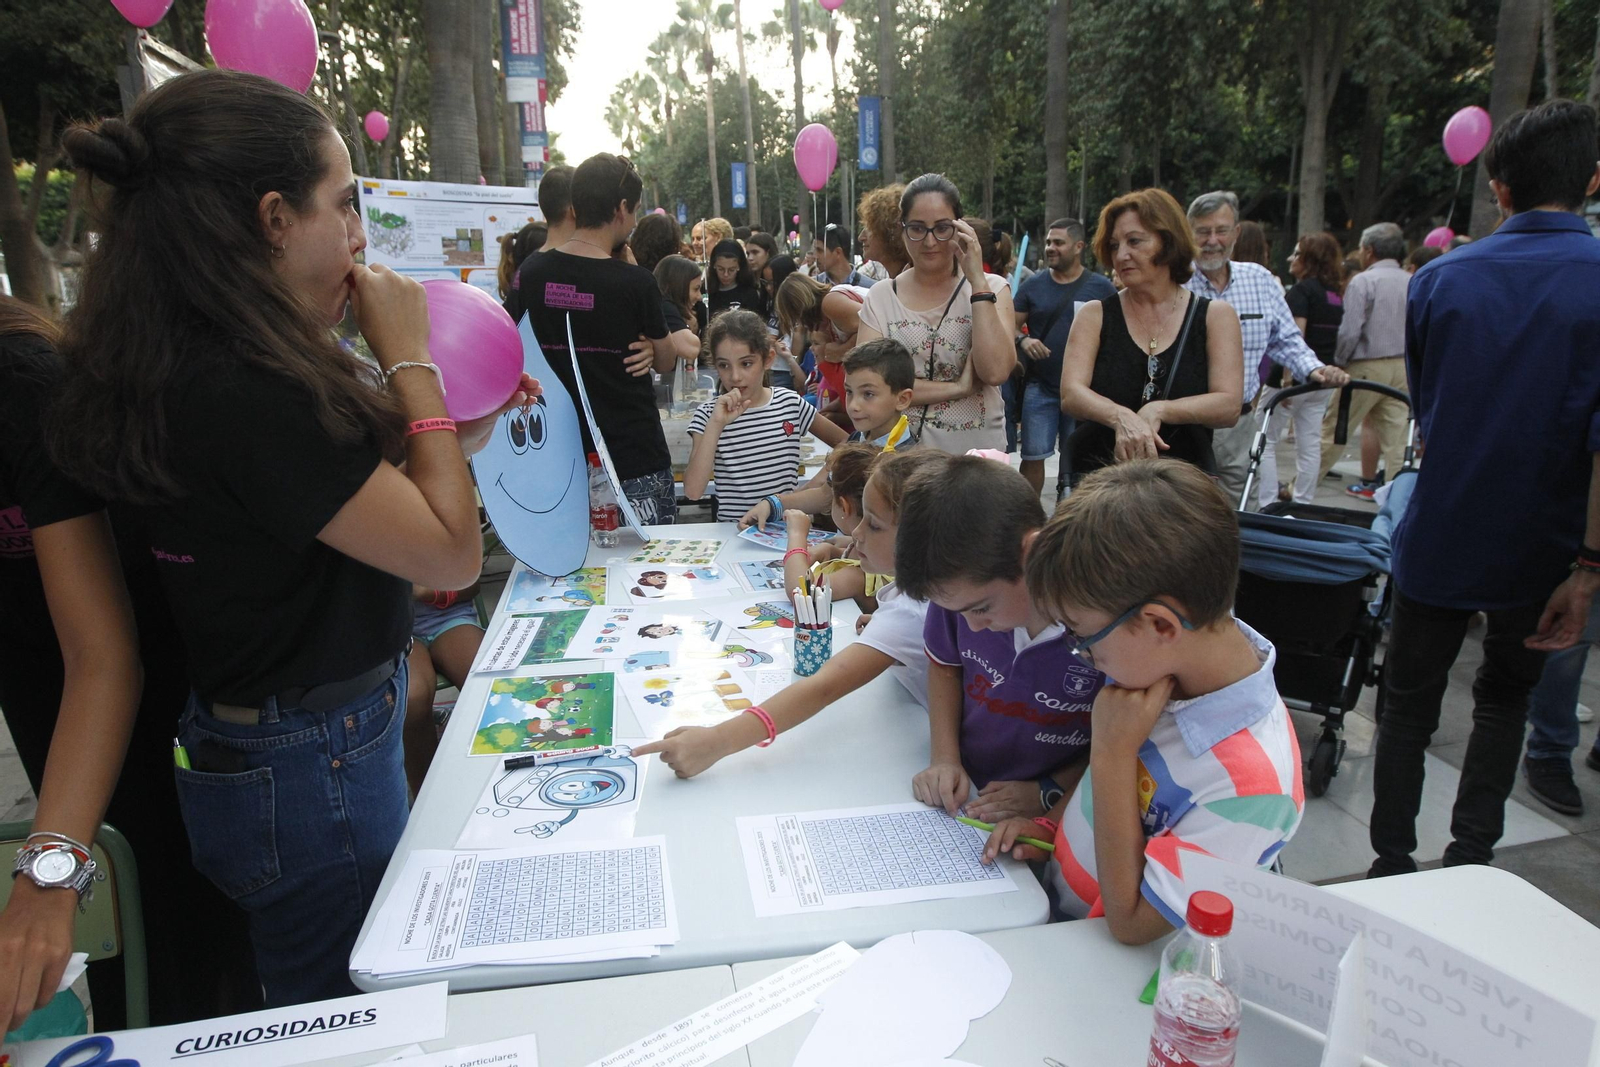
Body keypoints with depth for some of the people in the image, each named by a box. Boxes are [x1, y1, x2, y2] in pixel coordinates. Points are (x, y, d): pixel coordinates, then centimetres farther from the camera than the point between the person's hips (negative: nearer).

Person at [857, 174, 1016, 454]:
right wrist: (955, 388, -11)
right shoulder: (880, 297, 5)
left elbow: (995, 371, -13)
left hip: (978, 452, -1)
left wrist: (977, 280, -11)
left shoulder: (992, 288, 4)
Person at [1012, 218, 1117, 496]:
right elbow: (1011, 326, 4)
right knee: (1033, 457, -4)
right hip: (1040, 387, 0)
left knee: (1075, 460, 12)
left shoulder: (1101, 288, 1)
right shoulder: (1033, 286, 4)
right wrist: (1023, 340, -18)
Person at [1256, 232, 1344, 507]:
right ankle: (1303, 505, 14)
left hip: (1296, 377, -8)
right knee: (1310, 445, 9)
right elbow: (1340, 338, 15)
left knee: (1264, 442, -1)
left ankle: (1266, 505, -5)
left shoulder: (1302, 290, -11)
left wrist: (1286, 378, -22)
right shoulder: (1337, 293, 13)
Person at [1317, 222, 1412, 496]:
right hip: (1404, 366, 5)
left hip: (1367, 366, -5)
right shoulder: (1413, 282, 7)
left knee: (1332, 428, 2)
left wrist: (1338, 362, -2)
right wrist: (1410, 359, 16)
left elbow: (1350, 331, -15)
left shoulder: (1362, 281, -10)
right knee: (1395, 436, 7)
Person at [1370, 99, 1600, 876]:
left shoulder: (1438, 280, -3)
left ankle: (1392, 867, 17)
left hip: (1437, 542, 1)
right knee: (1504, 699, 22)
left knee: (1409, 706, 14)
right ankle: (1469, 862, 22)